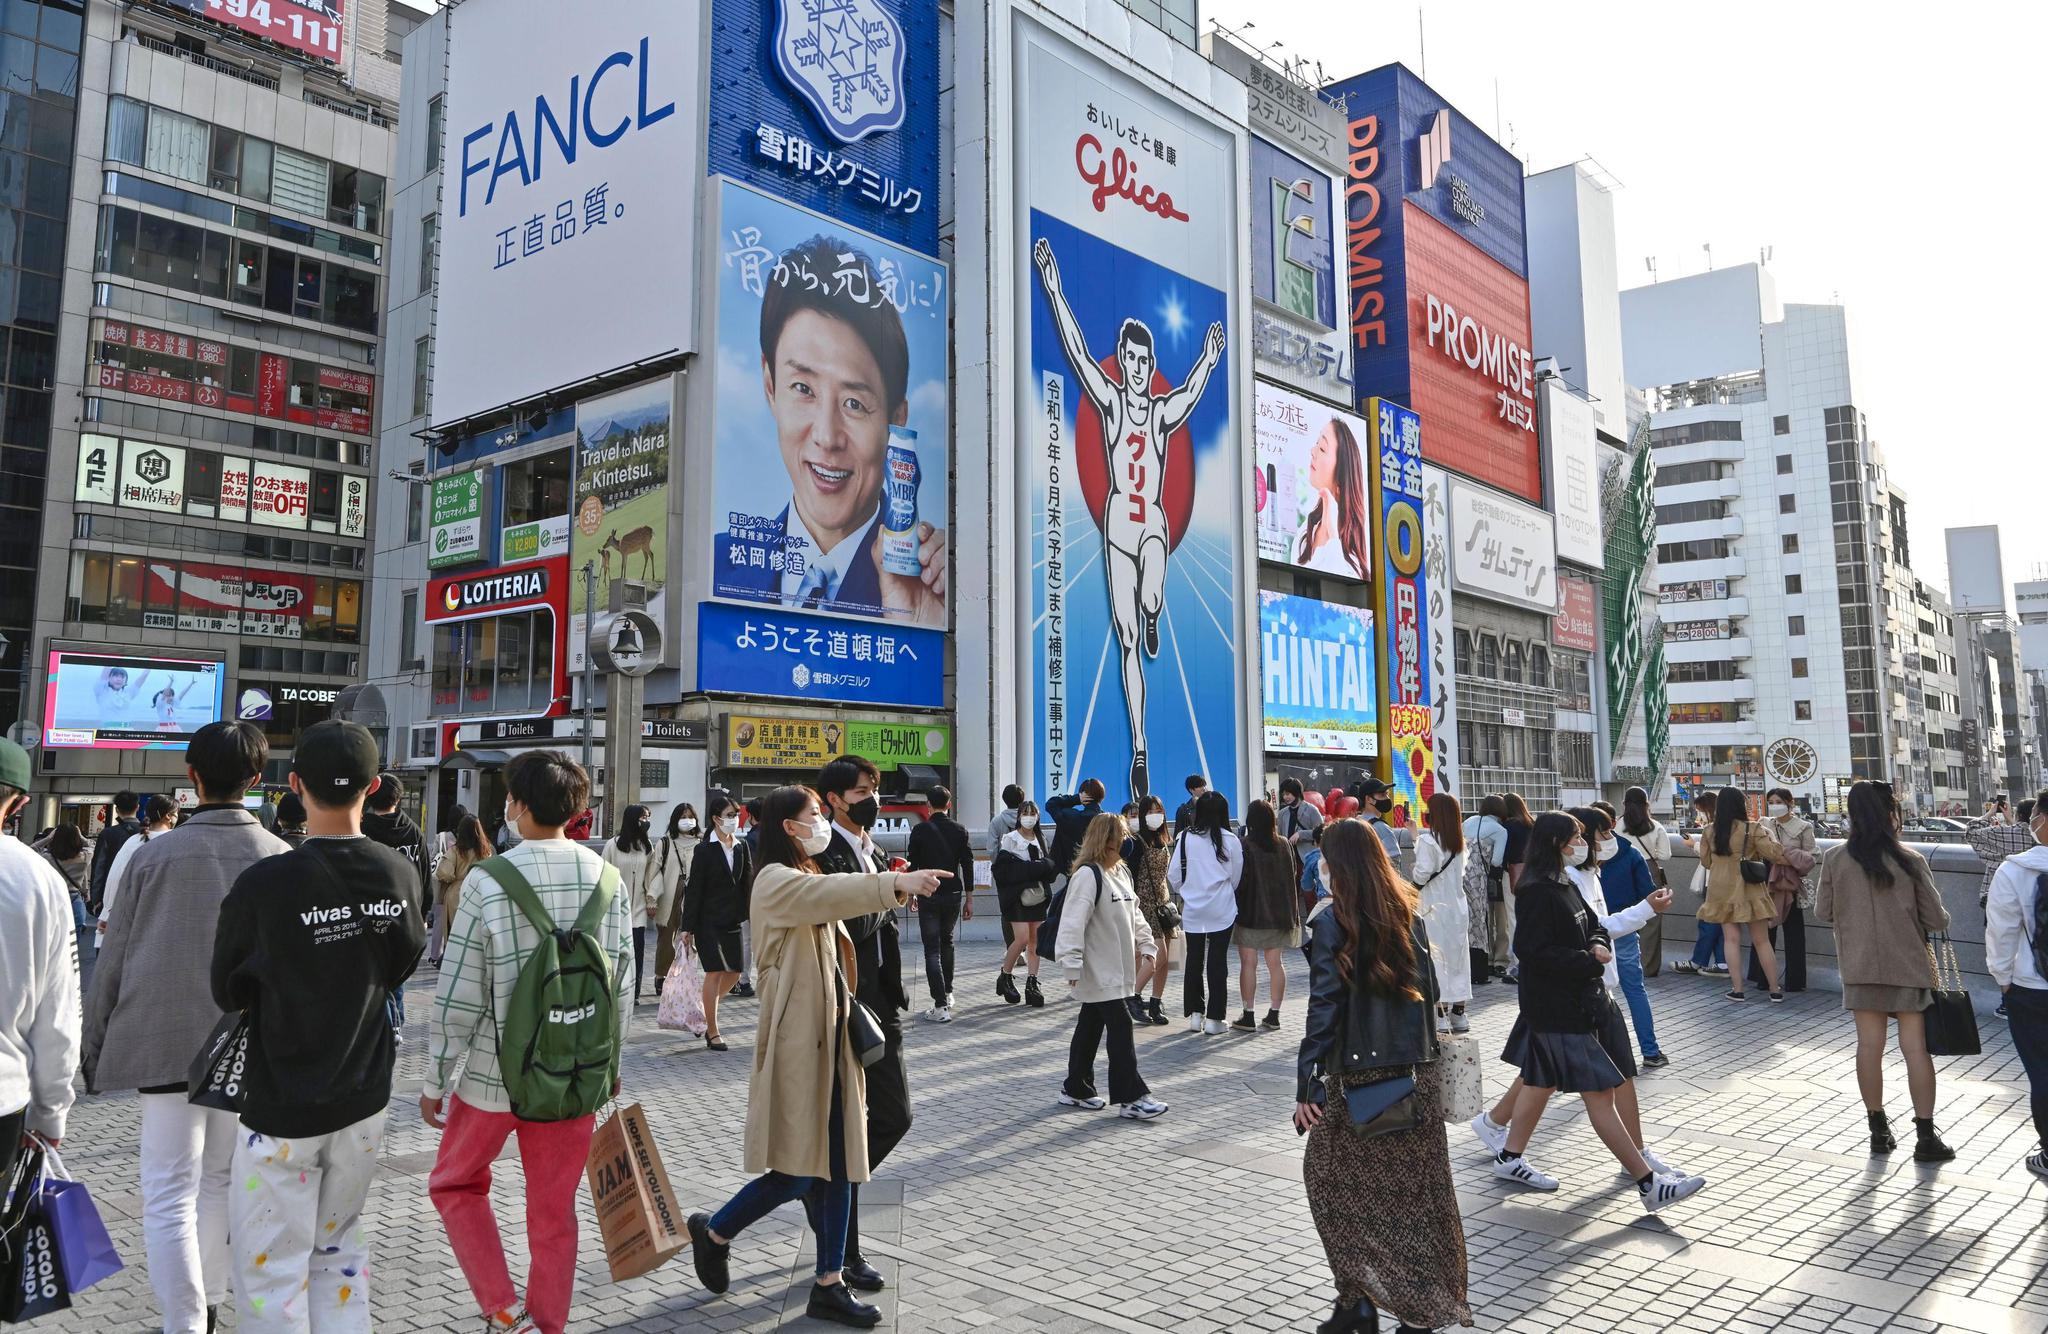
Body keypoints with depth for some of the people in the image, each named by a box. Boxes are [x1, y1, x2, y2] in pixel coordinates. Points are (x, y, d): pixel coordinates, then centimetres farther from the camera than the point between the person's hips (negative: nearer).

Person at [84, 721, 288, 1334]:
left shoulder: (154, 854, -6)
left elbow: (113, 960, 0)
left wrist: (94, 1047, 11)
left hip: (164, 1045, -2)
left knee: (169, 1199, 4)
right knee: (219, 1183, 19)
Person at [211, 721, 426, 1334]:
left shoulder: (263, 885, -20)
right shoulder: (400, 874, -8)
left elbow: (227, 993, -3)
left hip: (280, 1108, -4)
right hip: (363, 1100, 4)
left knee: (273, 1266, 8)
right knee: (339, 1248, 19)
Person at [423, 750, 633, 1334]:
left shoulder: (487, 880, -16)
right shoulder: (607, 878, -5)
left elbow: (458, 996, -13)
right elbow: (622, 986, 1)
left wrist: (436, 1081, 0)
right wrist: (609, 1060, 15)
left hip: (493, 1073, -3)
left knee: (456, 1183, 22)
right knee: (554, 1212, 16)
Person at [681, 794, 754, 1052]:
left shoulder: (742, 847, 7)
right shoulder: (704, 850, -7)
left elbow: (748, 883, 6)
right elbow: (693, 891, -7)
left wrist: (752, 914, -5)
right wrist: (688, 928, -8)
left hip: (732, 921, 5)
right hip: (709, 921, -5)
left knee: (733, 971, 7)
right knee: (715, 972, -4)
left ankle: (707, 1010, 31)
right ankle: (712, 1032, 6)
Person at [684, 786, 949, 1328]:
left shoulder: (812, 878, 20)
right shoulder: (775, 881, -12)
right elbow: (830, 894, -31)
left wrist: (890, 891, 3)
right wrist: (896, 882, -42)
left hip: (831, 1033, 9)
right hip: (796, 1038, -9)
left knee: (839, 1164, 8)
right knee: (797, 1172, -2)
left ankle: (830, 1284, 16)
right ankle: (713, 1232, 22)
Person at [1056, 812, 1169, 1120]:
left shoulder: (1121, 872, 12)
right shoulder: (1088, 874, -17)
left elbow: (1133, 912, 22)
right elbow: (1074, 921, -24)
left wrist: (1146, 944, 14)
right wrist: (1073, 964, -28)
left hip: (1118, 969, 9)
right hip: (1098, 971, -9)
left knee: (1090, 1027, 15)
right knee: (1120, 1028, -8)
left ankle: (1076, 1089, 25)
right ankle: (1131, 1097, -2)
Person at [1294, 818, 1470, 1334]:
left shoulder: (1332, 919, -11)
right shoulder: (1408, 913, 5)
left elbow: (1324, 1005, -15)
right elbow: (1428, 990, 9)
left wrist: (1307, 1083, -14)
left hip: (1358, 1076, -5)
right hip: (1416, 1073, 5)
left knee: (1335, 1179, 11)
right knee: (1415, 1191, 11)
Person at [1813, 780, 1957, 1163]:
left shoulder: (1835, 859, -7)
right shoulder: (1910, 860, -12)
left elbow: (1823, 911, 2)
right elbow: (1936, 919, -7)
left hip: (1860, 965, 2)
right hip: (1908, 965, -2)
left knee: (1869, 1044, 9)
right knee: (1915, 1048, 4)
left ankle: (1879, 1130, 19)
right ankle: (1925, 1137, 9)